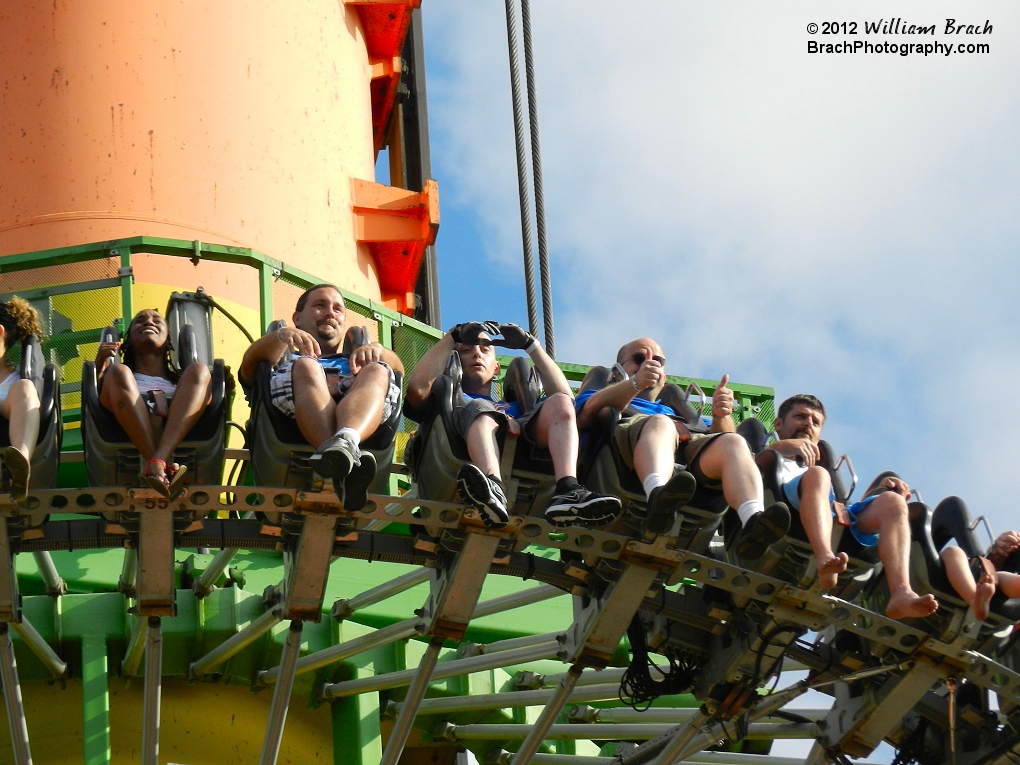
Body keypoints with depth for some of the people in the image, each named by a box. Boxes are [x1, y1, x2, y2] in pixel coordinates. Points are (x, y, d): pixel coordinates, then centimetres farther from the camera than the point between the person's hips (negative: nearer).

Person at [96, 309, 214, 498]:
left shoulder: (180, 381, 39)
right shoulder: (119, 380, 35)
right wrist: (98, 368, 1)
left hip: (181, 429, 1)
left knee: (198, 371, -20)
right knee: (119, 372, -24)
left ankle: (156, 464, -43)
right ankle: (165, 467, -43)